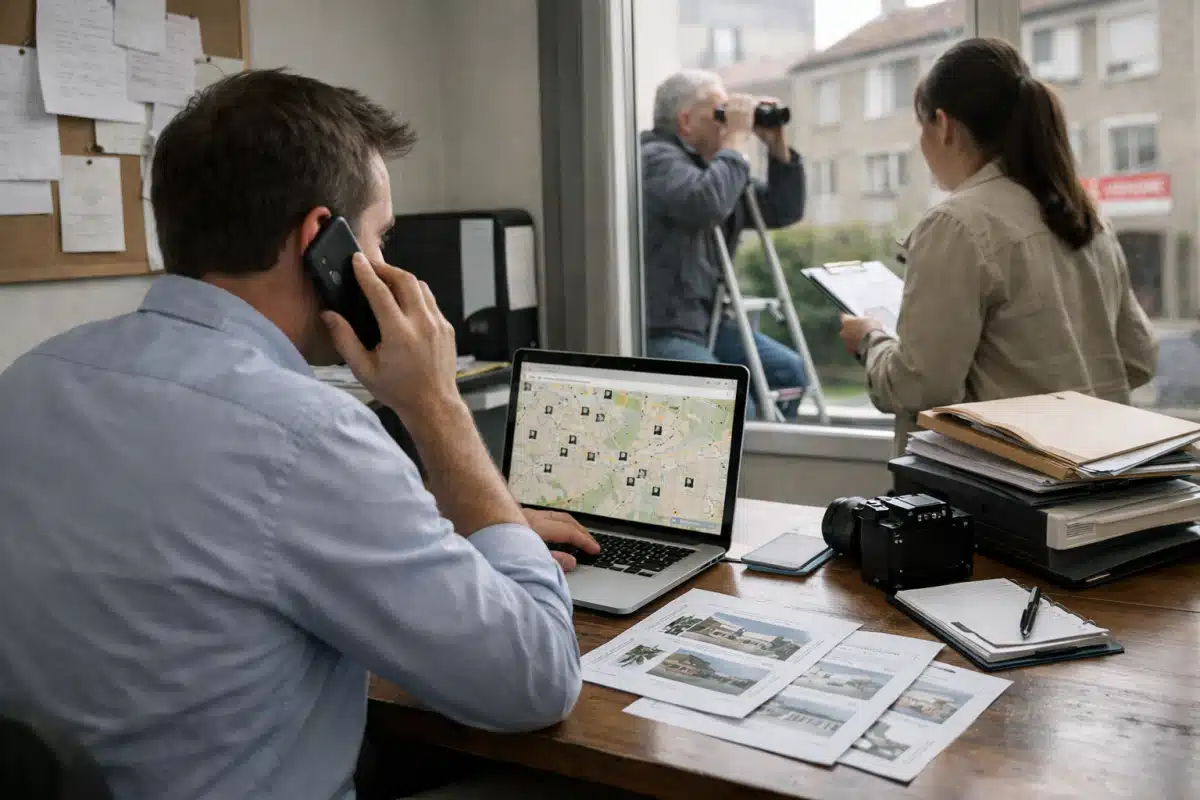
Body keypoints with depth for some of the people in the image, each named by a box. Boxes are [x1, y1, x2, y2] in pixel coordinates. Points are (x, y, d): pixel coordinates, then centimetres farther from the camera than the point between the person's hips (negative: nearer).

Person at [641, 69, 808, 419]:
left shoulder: (715, 164, 15)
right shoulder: (656, 158, -11)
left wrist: (777, 147, 7)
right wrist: (738, 139, -18)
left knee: (790, 371, 3)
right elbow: (706, 205, -32)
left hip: (706, 320, 10)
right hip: (659, 331, -9)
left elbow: (783, 211, 19)